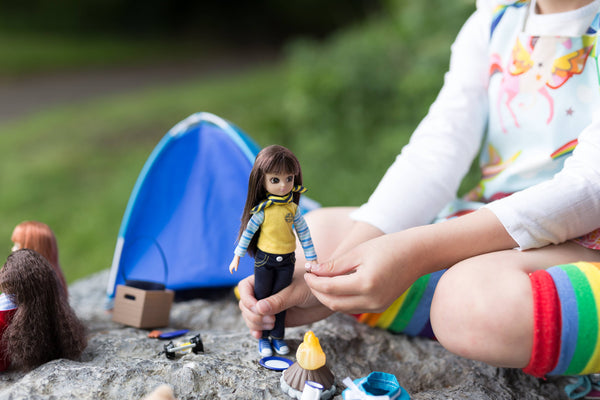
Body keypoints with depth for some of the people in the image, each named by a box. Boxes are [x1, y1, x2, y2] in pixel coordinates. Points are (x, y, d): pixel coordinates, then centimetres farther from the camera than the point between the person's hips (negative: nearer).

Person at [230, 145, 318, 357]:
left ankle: (277, 336, 25)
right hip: (264, 260, -2)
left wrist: (312, 258, 4)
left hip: (287, 260, 2)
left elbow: (303, 233, 2)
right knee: (262, 298, 9)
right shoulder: (262, 210, -13)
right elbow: (248, 231, -3)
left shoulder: (293, 208, -6)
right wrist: (237, 256, 0)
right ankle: (263, 338, 22)